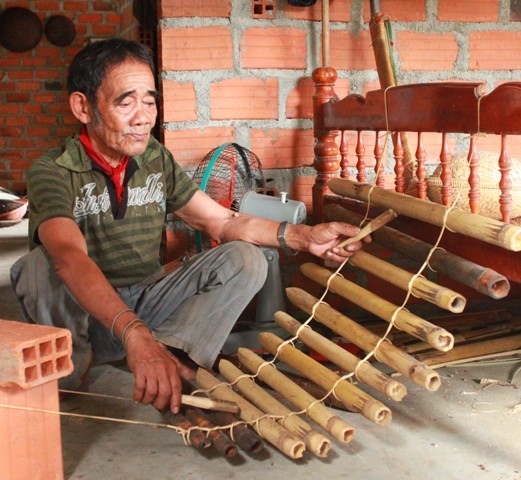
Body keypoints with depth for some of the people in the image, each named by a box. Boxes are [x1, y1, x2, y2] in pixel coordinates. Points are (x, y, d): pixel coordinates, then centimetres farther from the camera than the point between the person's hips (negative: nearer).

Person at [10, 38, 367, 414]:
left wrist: (302, 236, -16)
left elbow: (222, 222, 1)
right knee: (39, 268, -34)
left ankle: (170, 350, -31)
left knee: (245, 259, -13)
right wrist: (136, 336, -54)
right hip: (83, 316, -4)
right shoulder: (53, 172, -19)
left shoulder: (157, 161, 1)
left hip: (146, 304, 5)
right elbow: (69, 258, -37)